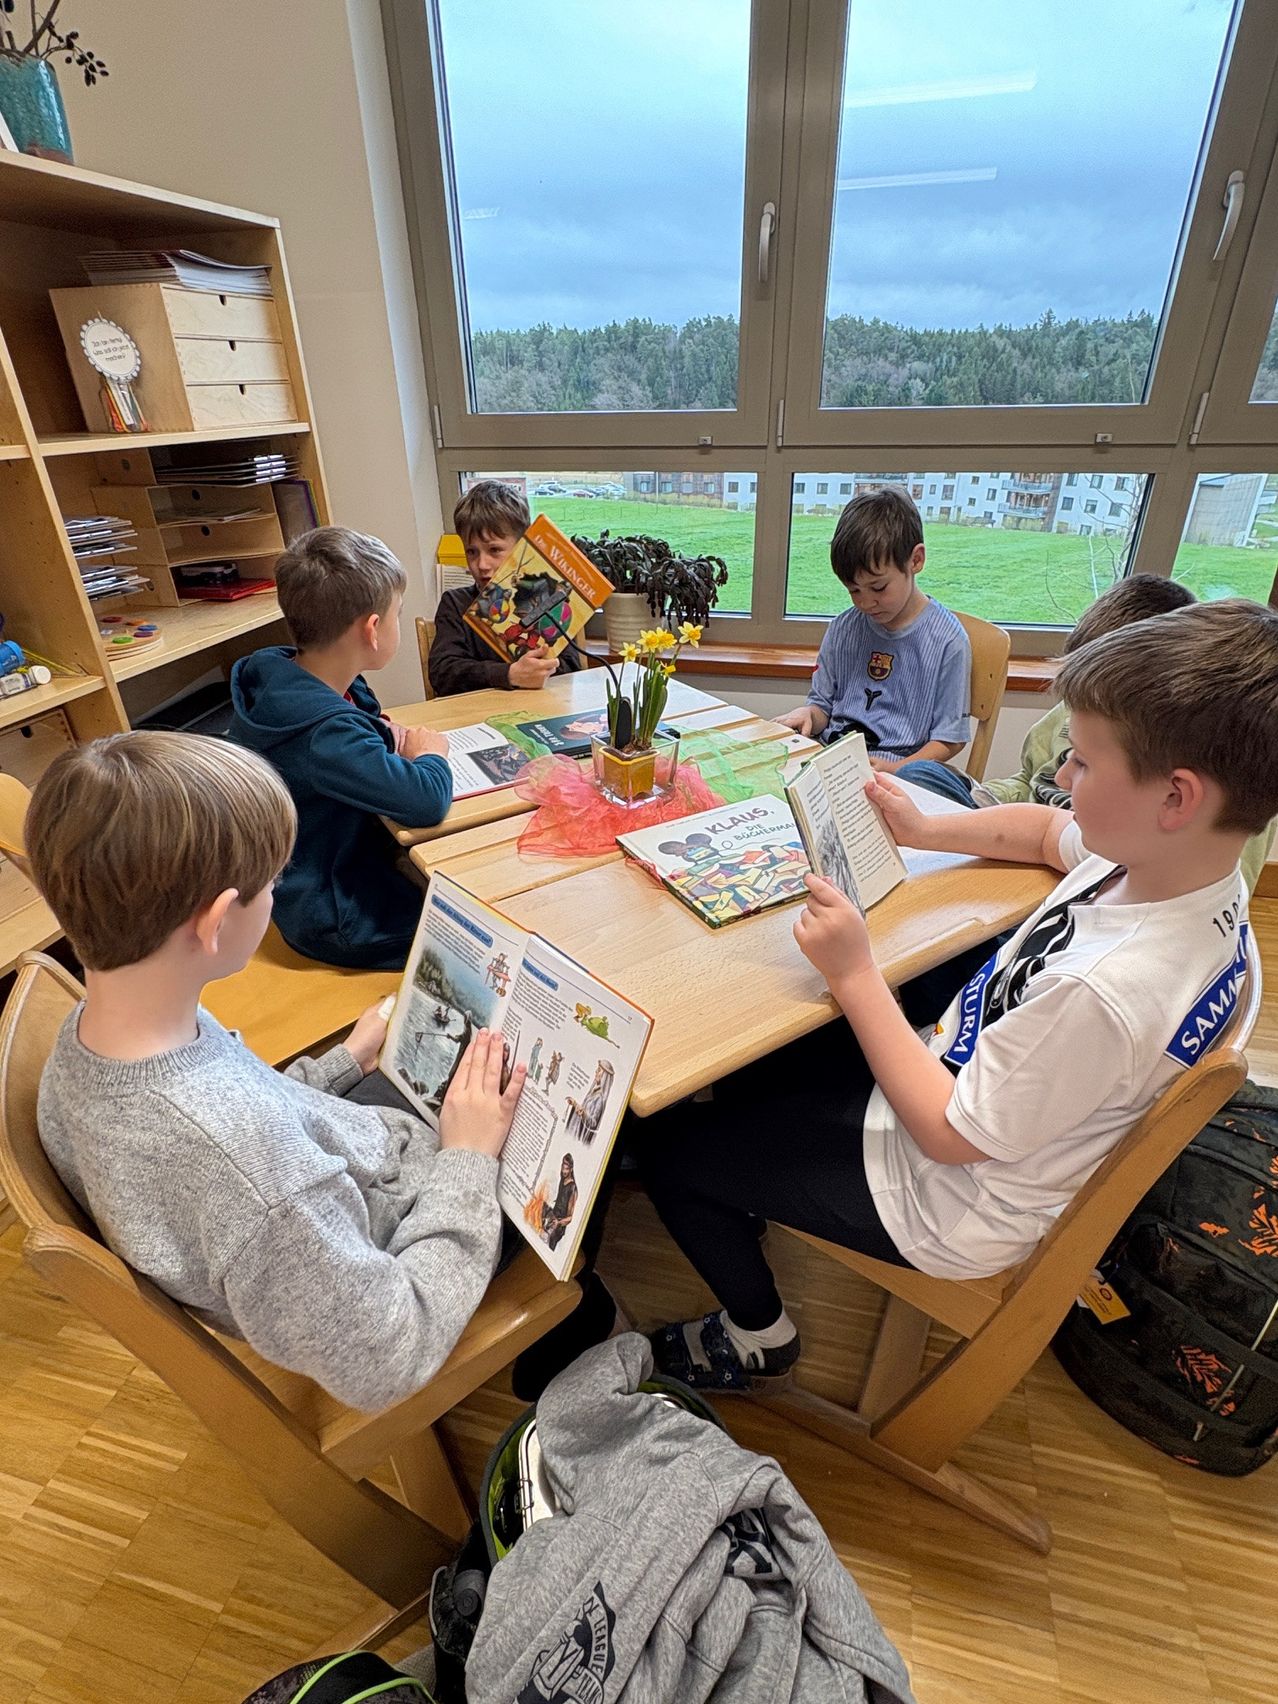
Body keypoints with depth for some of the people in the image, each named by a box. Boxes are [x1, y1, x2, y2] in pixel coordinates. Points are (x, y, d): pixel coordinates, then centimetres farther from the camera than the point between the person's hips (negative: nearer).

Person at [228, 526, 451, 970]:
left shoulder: (272, 670, -5)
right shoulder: (324, 733, -33)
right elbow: (428, 800, -35)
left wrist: (382, 732, -3)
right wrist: (430, 753, -13)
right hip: (337, 921, -9)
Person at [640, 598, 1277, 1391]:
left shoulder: (1106, 992, -39)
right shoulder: (1178, 862, -13)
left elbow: (950, 1136, -27)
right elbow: (1044, 830, 10)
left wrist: (855, 972, -26)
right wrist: (924, 830, -2)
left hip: (944, 1203, -8)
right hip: (959, 1079, 8)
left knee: (671, 1144, 3)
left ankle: (759, 1336, 27)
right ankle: (750, 1204, 43)